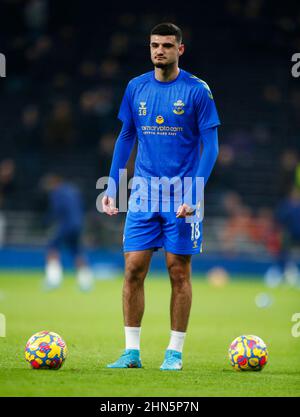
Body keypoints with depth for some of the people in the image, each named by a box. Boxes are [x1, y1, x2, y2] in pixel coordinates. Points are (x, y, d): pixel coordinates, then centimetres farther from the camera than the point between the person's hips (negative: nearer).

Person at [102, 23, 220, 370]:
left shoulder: (197, 91, -5)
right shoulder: (136, 87, 6)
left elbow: (210, 146, -5)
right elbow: (125, 138, 14)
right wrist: (111, 188, 7)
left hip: (180, 197, -3)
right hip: (143, 195, 3)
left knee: (179, 272, 1)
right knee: (133, 269, -1)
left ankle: (175, 351, 10)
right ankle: (132, 351, 5)